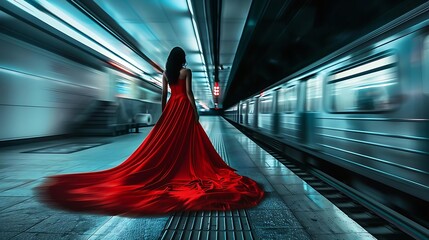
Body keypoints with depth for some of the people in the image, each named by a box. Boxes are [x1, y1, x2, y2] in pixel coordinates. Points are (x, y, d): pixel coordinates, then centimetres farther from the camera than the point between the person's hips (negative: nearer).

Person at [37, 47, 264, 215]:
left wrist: (163, 114, 12)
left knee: (165, 139, 7)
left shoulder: (166, 73, 9)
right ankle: (187, 170, 4)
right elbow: (189, 93, -12)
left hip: (171, 108, 5)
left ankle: (164, 169, 11)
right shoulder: (186, 71, -5)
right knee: (186, 141, 0)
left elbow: (163, 95, 8)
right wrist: (195, 111, -8)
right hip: (184, 108, -5)